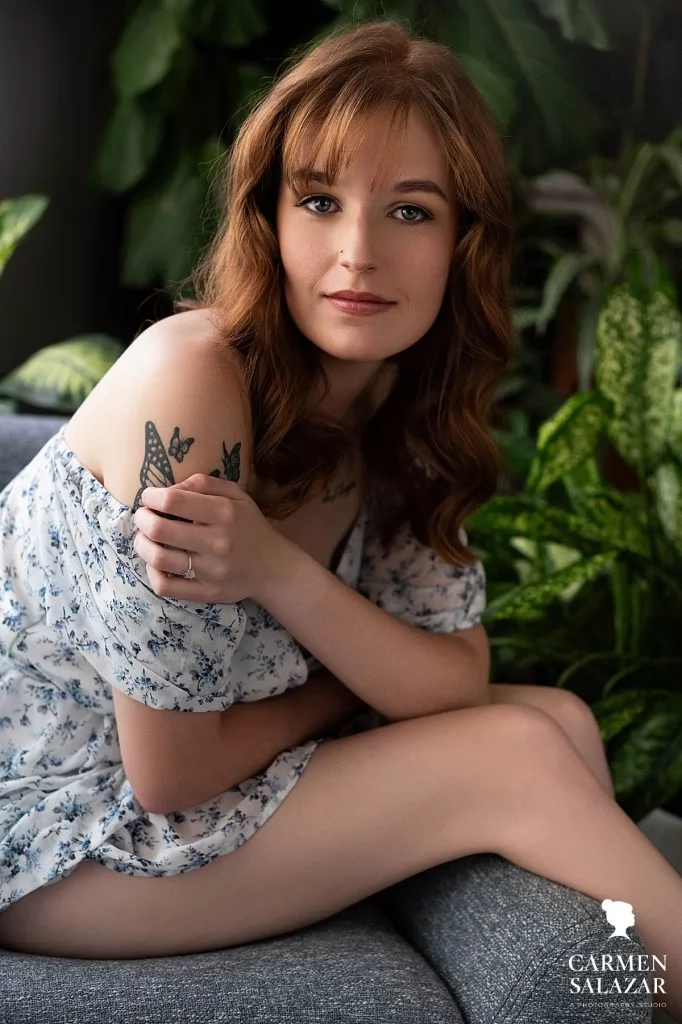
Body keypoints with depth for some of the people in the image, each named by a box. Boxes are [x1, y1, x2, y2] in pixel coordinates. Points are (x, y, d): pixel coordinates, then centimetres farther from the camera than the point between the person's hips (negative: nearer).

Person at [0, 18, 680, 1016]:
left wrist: (278, 572, -27)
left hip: (187, 780, 7)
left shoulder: (406, 411, -3)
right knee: (520, 757, -13)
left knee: (560, 716, -2)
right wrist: (369, 672, -6)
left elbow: (460, 687, -9)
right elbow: (170, 772, -23)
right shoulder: (192, 380, -27)